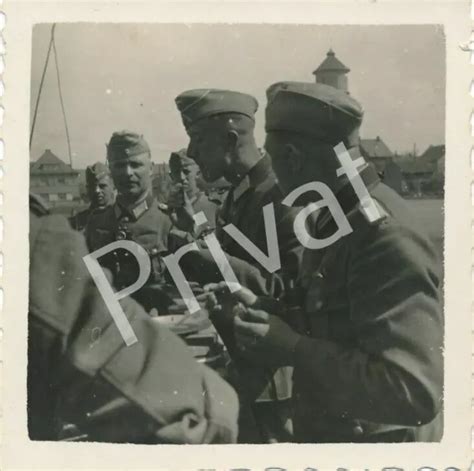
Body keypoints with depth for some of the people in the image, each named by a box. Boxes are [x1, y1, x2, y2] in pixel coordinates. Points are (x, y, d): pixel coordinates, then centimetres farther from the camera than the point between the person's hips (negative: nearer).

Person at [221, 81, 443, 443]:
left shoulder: (388, 239, -27)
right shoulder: (339, 217, 2)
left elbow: (414, 391, -32)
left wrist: (292, 350, -28)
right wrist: (265, 310, -1)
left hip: (370, 437, -8)